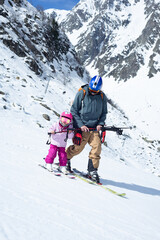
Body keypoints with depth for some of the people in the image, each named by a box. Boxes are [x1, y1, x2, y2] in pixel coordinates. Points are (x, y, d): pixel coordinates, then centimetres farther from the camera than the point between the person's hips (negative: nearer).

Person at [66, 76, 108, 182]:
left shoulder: (102, 97, 2)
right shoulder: (82, 93, -7)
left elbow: (104, 113, 15)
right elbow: (74, 110, -4)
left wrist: (100, 124, -4)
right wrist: (81, 125, -12)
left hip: (94, 128, 3)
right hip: (82, 127, -3)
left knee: (97, 147, -11)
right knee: (78, 148, 3)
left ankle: (92, 170, 1)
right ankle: (66, 158, 34)